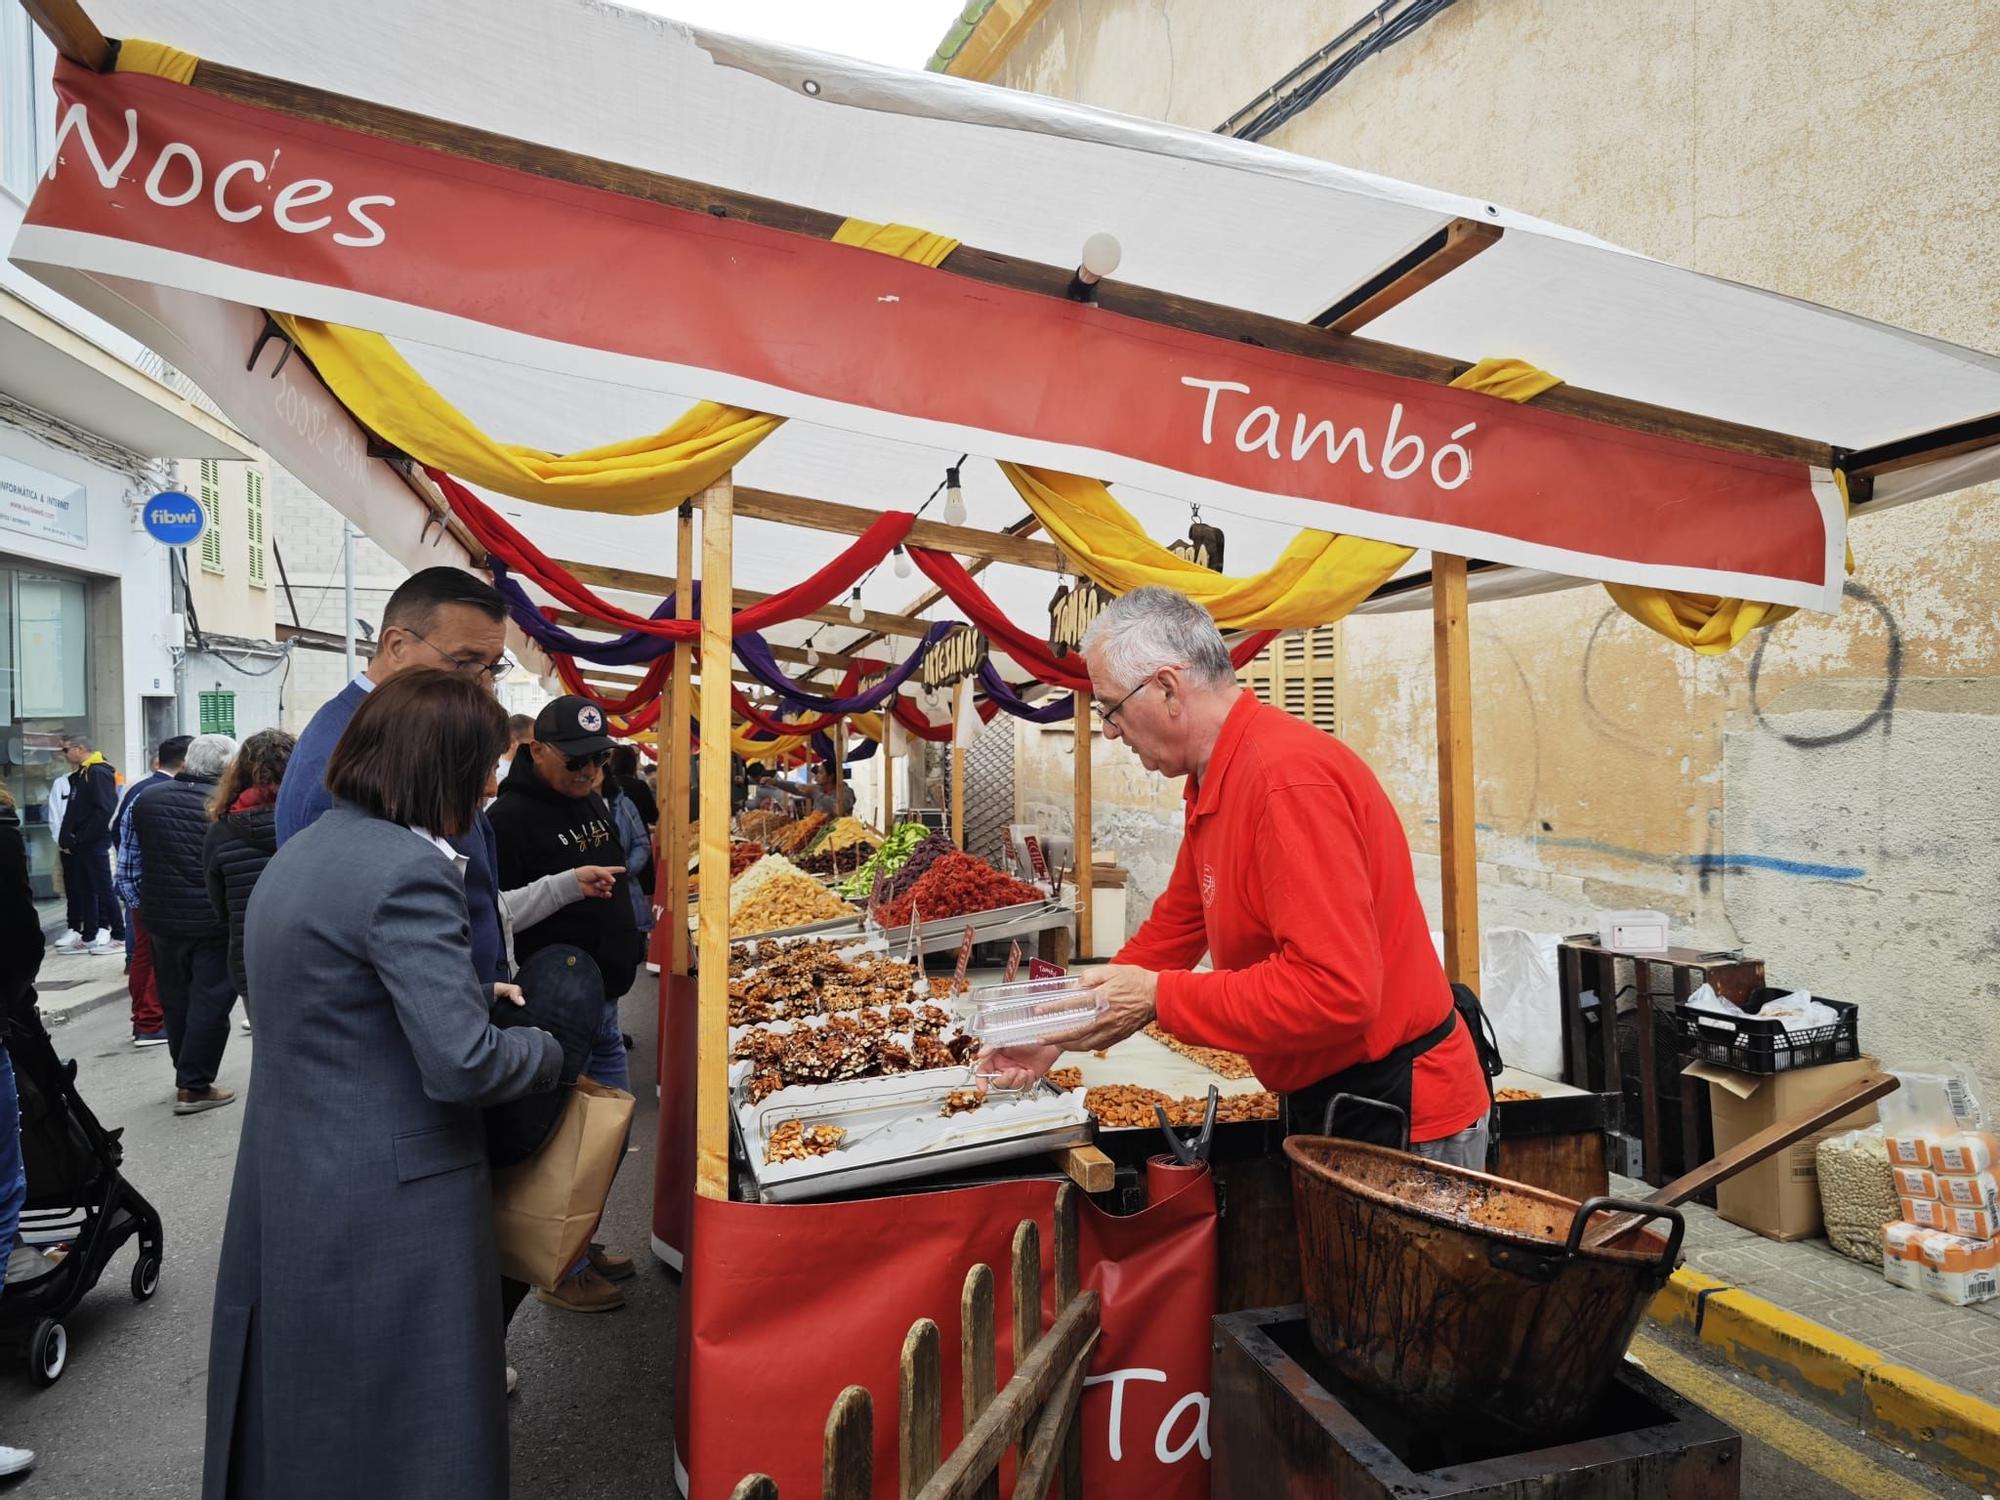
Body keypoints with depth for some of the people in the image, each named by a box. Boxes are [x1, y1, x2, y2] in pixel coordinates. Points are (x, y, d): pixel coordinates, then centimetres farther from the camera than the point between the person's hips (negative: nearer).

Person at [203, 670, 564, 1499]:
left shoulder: (300, 851, 7)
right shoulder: (408, 870, -23)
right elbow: (462, 1064, -26)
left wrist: (482, 992, 10)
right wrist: (550, 1048, -8)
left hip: (286, 1196, 9)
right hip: (392, 1207, -9)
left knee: (302, 1428, 25)